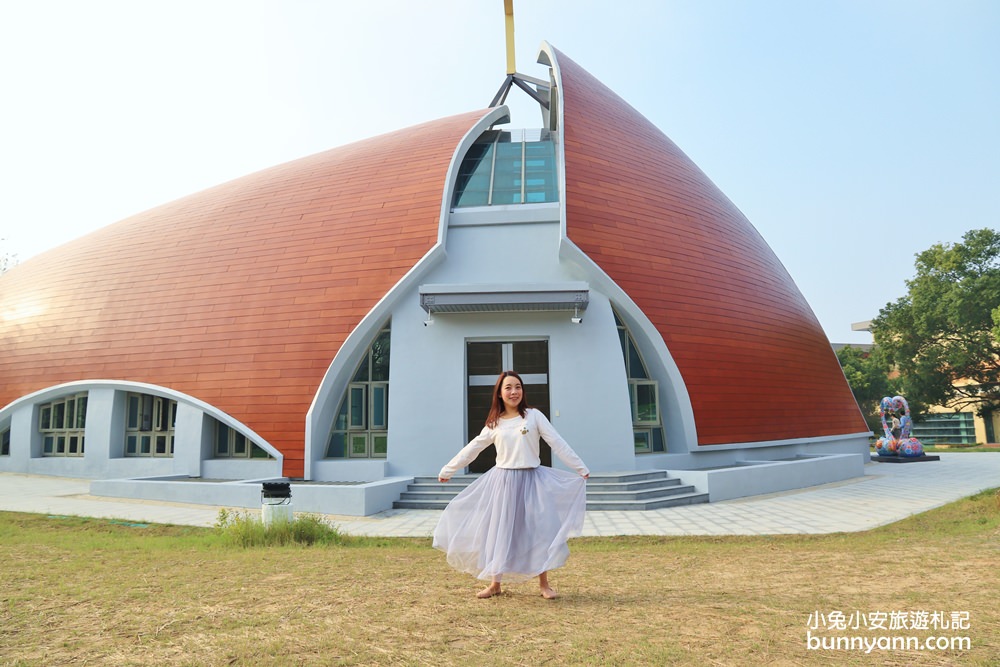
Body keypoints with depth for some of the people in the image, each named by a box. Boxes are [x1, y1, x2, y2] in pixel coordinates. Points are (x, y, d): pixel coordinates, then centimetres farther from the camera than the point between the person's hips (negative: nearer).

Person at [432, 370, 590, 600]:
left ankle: (544, 583, 16)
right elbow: (471, 449, 12)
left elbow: (557, 443, -2)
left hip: (532, 480, -1)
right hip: (503, 481, 1)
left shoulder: (534, 416, -1)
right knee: (499, 532, 7)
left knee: (540, 530, 0)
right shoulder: (494, 424, 5)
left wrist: (581, 468, -4)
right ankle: (495, 584, 21)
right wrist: (447, 470, 16)